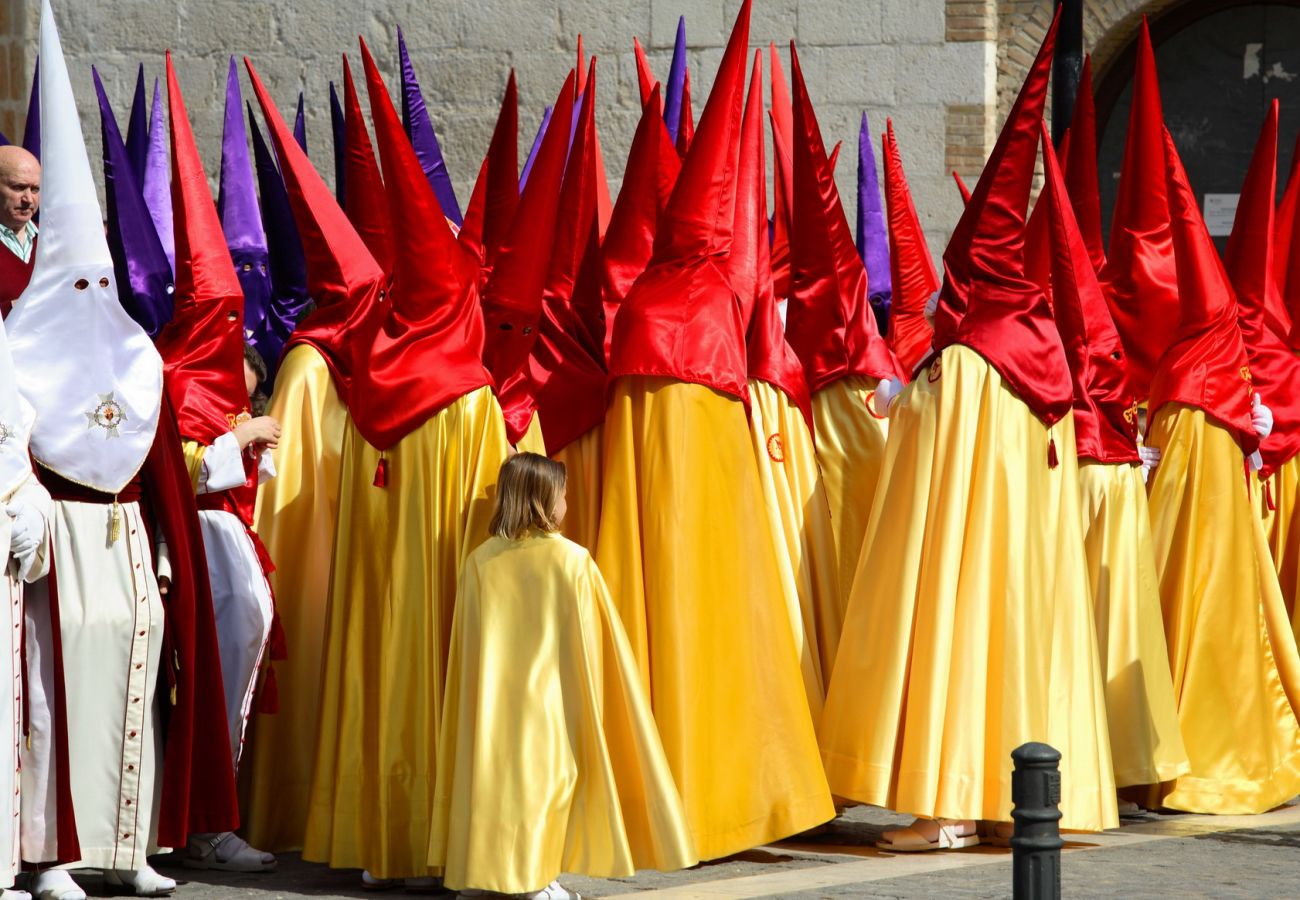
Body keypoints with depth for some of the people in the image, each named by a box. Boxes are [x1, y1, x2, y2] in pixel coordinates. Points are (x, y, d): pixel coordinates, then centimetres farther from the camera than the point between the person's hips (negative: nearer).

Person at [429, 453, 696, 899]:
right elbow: (591, 641, -2)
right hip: (550, 697, -2)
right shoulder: (573, 560, -8)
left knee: (490, 774, 8)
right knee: (548, 774, 6)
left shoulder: (480, 560, -2)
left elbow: (465, 645, 3)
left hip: (493, 699, 2)